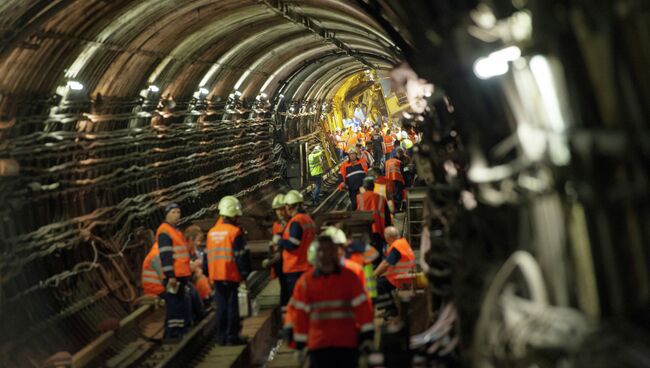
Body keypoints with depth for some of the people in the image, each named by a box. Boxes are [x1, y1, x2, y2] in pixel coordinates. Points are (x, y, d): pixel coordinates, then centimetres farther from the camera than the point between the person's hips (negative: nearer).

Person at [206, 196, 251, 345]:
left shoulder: (212, 232, 9)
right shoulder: (235, 231, -11)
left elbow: (208, 255, 15)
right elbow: (241, 255, -12)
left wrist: (209, 274, 22)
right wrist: (244, 273, -4)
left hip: (216, 275, 6)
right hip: (231, 275, -6)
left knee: (221, 305, 12)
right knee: (232, 305, 0)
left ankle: (221, 336, 16)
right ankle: (232, 336, 2)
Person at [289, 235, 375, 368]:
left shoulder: (349, 277, 1)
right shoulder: (305, 281, 0)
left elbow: (362, 306, 1)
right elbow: (300, 313, 3)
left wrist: (367, 336, -3)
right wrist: (299, 345, 4)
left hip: (348, 343, 1)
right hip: (319, 345, -1)